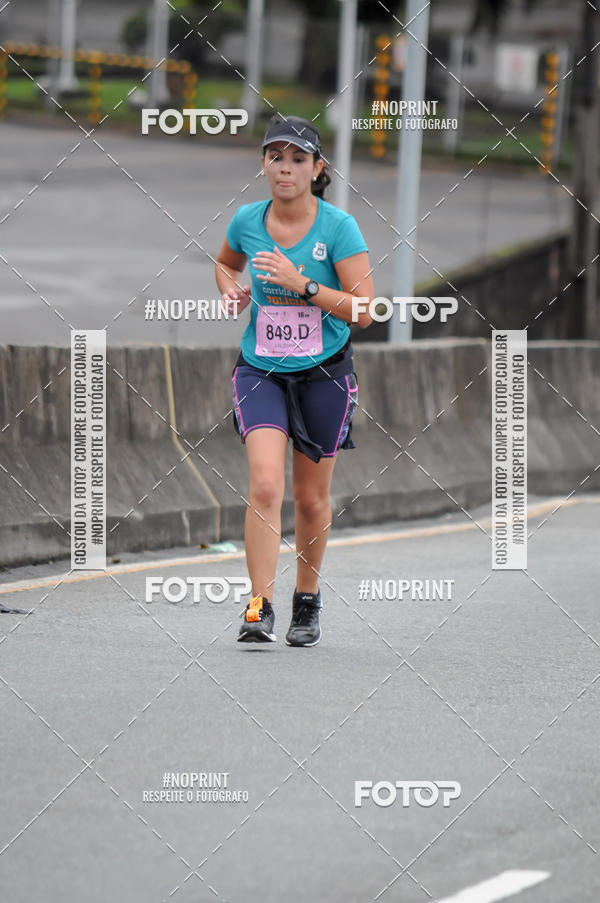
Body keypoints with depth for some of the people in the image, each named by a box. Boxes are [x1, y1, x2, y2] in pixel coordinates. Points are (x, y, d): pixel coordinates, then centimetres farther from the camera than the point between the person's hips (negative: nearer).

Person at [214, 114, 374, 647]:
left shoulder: (338, 227, -11)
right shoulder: (247, 222, -2)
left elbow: (363, 310, -15)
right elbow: (226, 262, 22)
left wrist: (301, 284, -23)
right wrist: (231, 291, 1)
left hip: (324, 373, -1)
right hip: (261, 370, 1)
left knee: (311, 498, 10)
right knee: (265, 486, -18)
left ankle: (308, 602, 31)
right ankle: (260, 608, -18)